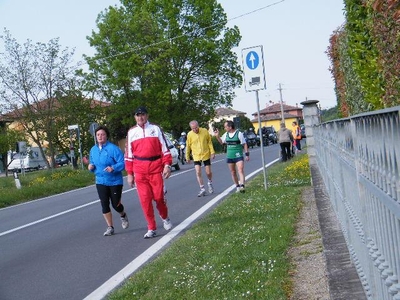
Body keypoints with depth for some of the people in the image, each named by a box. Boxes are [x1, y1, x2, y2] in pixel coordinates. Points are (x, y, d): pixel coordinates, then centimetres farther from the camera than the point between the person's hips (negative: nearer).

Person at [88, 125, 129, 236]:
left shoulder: (113, 148, -14)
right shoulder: (93, 150, 5)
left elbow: (122, 163, -16)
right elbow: (92, 164, 18)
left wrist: (113, 168, -32)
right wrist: (91, 167, -5)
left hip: (115, 181, -5)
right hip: (100, 182, 5)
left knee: (116, 204, 2)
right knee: (104, 205, 2)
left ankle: (123, 216, 37)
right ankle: (110, 227, 14)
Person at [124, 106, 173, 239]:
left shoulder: (155, 128, 6)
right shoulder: (131, 132, 9)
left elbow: (164, 148, 4)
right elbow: (128, 154, 10)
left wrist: (167, 165, -5)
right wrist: (129, 173, 7)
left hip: (156, 169, -1)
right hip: (139, 171, 1)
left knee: (159, 197, 0)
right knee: (145, 199, -1)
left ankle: (165, 218, 29)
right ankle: (152, 229, 9)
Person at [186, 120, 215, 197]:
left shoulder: (205, 131, -7)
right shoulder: (189, 134, -7)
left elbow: (209, 142, 2)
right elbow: (188, 146, 3)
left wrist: (212, 152, -2)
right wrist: (187, 157, 8)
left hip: (206, 155, 0)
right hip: (196, 156, 0)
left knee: (208, 172, 6)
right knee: (198, 172, -9)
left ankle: (210, 183, 36)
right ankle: (202, 189, 0)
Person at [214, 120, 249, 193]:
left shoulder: (239, 133, -8)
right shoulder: (226, 134, 7)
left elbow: (244, 144, -5)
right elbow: (221, 142, 22)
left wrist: (247, 154, -8)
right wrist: (217, 136, 6)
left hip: (238, 155, -6)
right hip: (229, 156, 6)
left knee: (241, 170, -17)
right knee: (233, 172, 9)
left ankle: (242, 186, -27)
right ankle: (237, 187, 19)